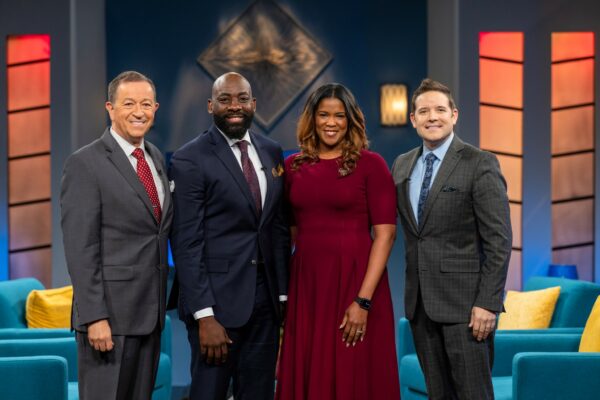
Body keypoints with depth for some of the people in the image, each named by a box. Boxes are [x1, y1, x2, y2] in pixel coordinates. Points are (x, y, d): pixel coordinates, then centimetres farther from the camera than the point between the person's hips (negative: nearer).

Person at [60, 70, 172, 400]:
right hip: (110, 312, -7)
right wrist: (94, 317, -19)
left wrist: (160, 302, 12)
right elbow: (80, 249, -15)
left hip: (151, 311, 7)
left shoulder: (156, 158, 12)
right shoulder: (84, 164, -11)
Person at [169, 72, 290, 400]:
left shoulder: (271, 152, 11)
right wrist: (204, 316, -16)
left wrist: (283, 294, 10)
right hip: (218, 299, -5)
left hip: (265, 298, 5)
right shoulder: (190, 160, -8)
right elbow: (187, 244, -11)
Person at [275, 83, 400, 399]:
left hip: (354, 283, -4)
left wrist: (363, 301, -16)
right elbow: (288, 233, 14)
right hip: (305, 285, 4)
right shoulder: (294, 166, 8)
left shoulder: (370, 164, -4)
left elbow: (385, 234, -9)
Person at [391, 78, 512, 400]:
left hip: (464, 300, -6)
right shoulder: (402, 165, 12)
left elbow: (499, 240, -10)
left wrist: (488, 303, -15)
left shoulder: (480, 164, -7)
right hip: (420, 301, 6)